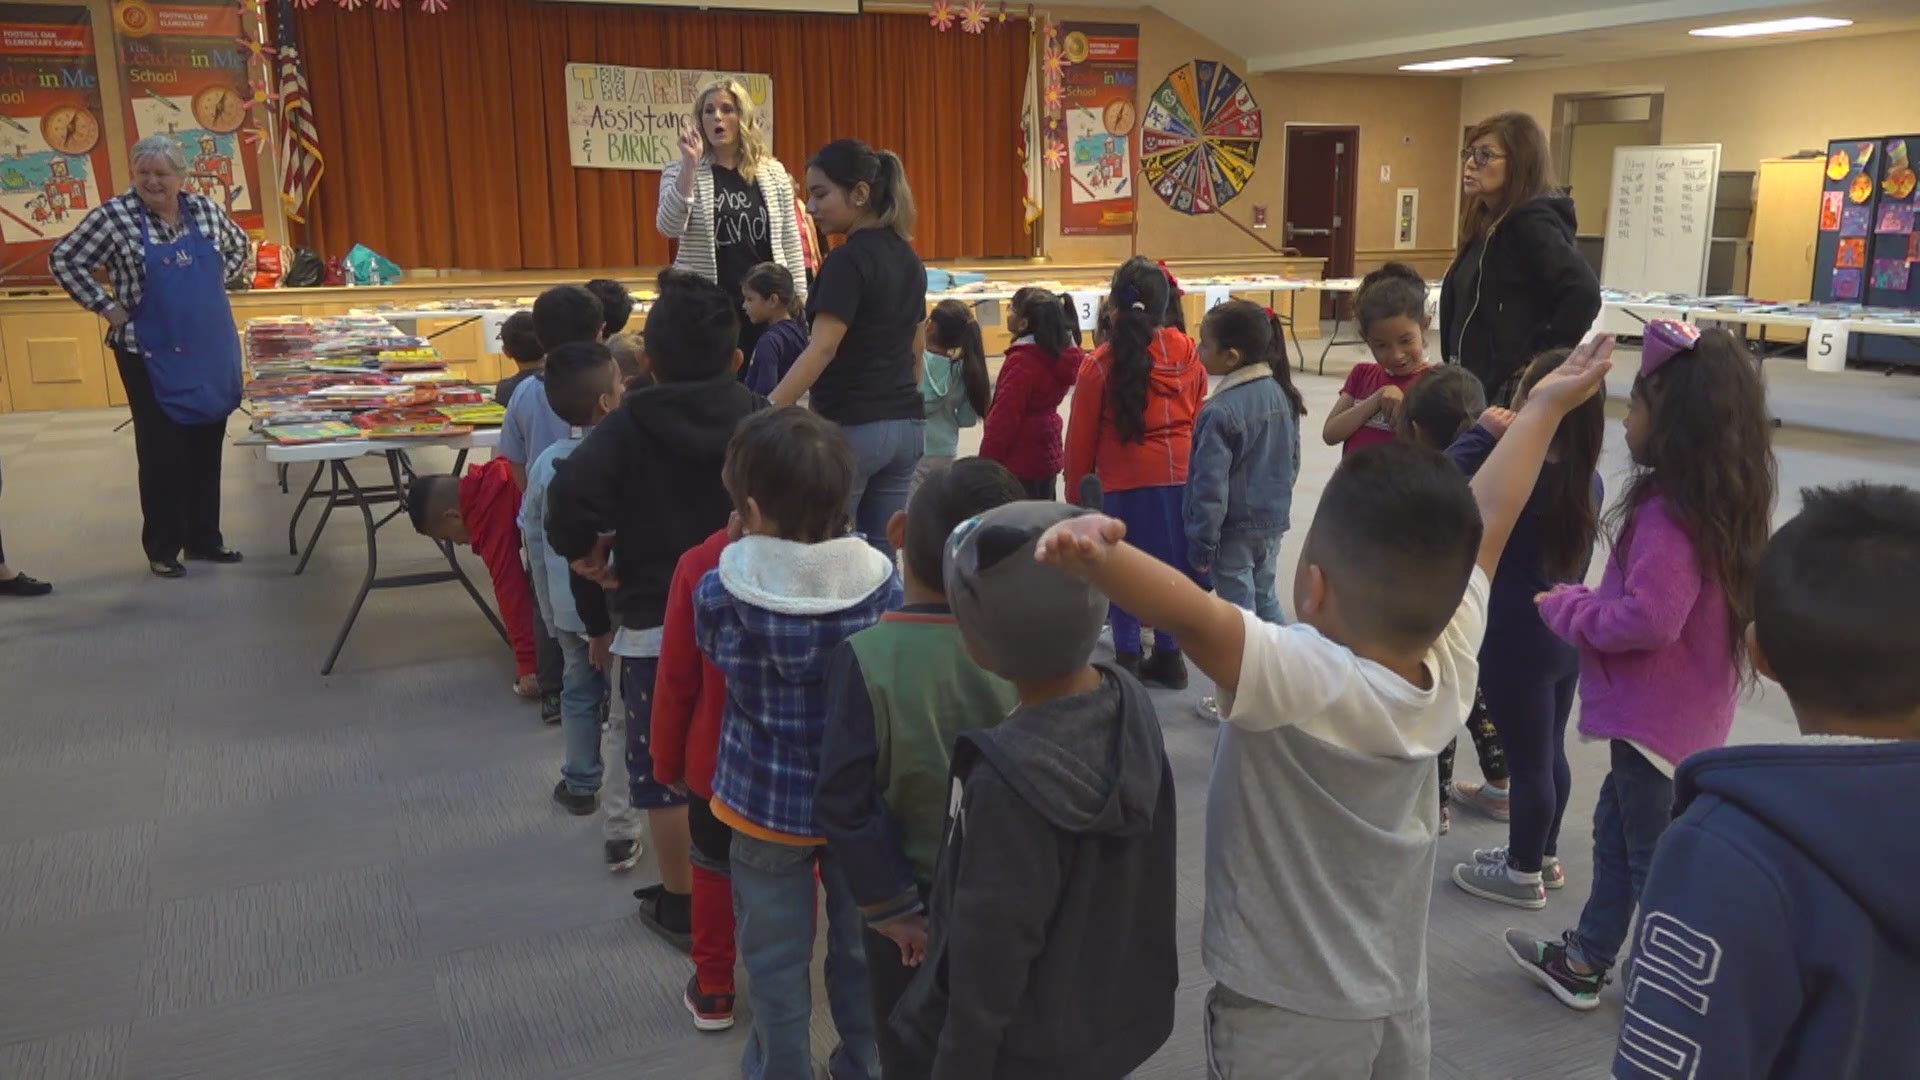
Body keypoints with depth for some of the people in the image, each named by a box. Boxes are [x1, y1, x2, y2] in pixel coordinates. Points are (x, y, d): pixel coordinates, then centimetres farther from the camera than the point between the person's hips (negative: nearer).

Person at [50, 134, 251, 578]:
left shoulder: (204, 208, 5)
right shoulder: (113, 216, -8)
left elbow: (239, 246, 21)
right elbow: (63, 260, -4)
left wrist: (213, 284, 9)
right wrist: (106, 307, -8)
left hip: (211, 351, 5)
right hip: (151, 355, -4)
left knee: (207, 447, 11)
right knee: (162, 452, 1)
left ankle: (205, 538, 24)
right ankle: (162, 548, 13)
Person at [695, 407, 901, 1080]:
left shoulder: (719, 591, -21)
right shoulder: (882, 582, -19)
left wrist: (743, 548, 2)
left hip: (764, 799, -1)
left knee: (776, 958, 18)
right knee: (864, 945, 21)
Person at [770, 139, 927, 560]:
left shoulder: (848, 260, -14)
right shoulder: (908, 259, 12)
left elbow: (822, 350, -22)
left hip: (850, 428, -8)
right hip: (906, 426, 8)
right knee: (881, 555, 9)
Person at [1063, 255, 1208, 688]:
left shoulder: (1101, 364, -9)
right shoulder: (1188, 355, -1)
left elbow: (1081, 439, -3)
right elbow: (1200, 420, 9)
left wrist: (1077, 492, 9)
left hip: (1125, 482, -3)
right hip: (1182, 477, 4)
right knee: (1171, 567, 14)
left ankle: (1127, 658, 10)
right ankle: (1168, 656, 23)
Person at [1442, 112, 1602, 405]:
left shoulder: (1532, 223, -14)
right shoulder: (1488, 224, 13)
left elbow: (1584, 294, -26)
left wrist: (1540, 358, -18)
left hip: (1511, 390, -9)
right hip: (1478, 382, 9)